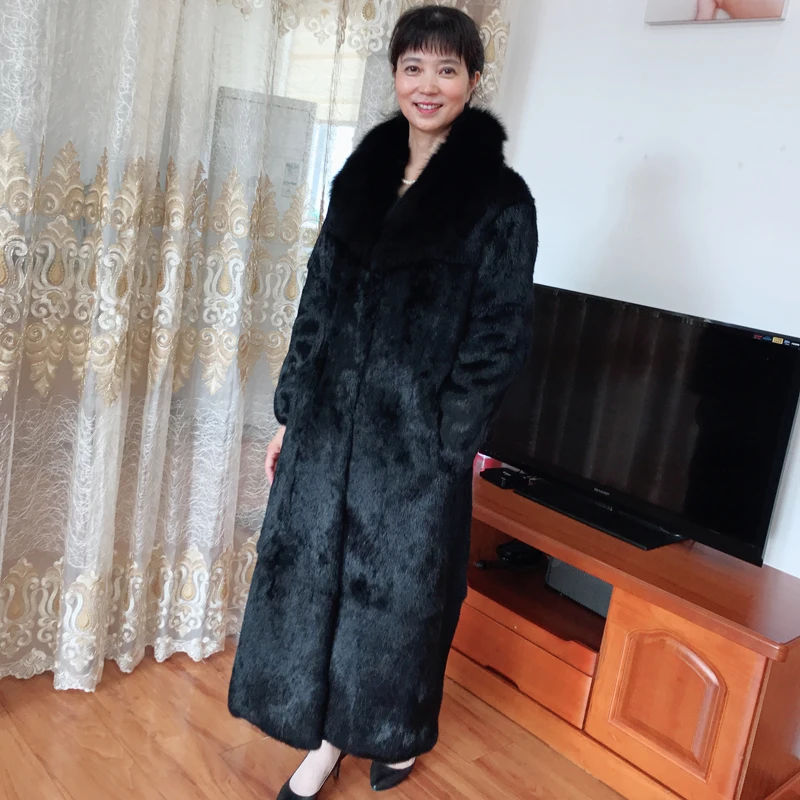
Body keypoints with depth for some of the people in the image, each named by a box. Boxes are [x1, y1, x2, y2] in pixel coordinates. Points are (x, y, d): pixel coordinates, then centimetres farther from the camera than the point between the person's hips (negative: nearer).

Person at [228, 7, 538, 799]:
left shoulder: (500, 198, -7)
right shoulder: (360, 176, 7)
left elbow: (499, 336, -9)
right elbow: (317, 302, 9)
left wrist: (446, 442, -12)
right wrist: (290, 413, 8)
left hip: (416, 440, -4)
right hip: (329, 423, 5)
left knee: (400, 587, 10)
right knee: (311, 575, 12)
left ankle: (396, 735, 38)